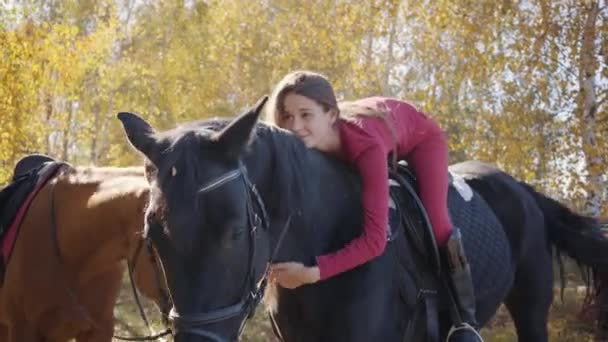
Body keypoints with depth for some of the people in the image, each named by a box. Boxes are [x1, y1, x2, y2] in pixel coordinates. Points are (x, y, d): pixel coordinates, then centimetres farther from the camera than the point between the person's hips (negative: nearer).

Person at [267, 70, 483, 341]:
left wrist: (313, 272, -61)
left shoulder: (366, 144, -49)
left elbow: (375, 239, -54)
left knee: (434, 222, -21)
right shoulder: (305, 144, -34)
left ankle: (465, 319, -3)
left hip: (421, 137, -5)